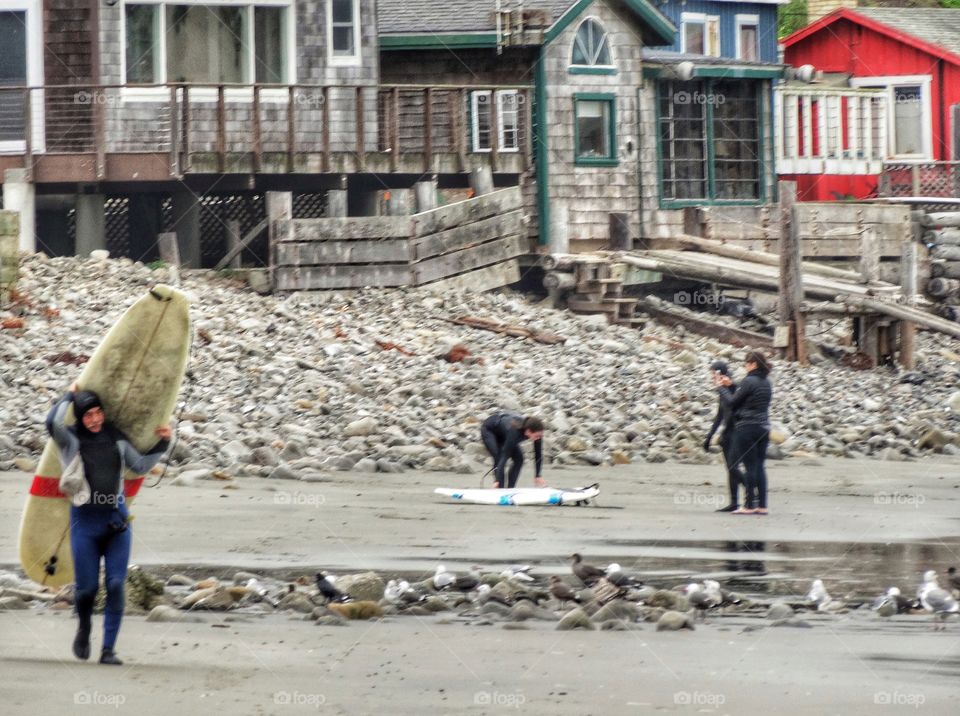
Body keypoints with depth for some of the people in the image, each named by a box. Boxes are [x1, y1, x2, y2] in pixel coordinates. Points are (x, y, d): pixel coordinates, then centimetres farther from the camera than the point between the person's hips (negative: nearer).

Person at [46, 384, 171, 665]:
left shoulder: (116, 437, 9)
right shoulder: (70, 439, -2)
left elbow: (140, 465, 23)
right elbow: (53, 422, -24)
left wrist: (162, 444, 11)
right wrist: (69, 396, -9)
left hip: (116, 519, 2)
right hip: (85, 520, -2)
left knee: (116, 585, -8)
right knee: (86, 587, 0)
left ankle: (108, 649, -3)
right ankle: (84, 628, 34)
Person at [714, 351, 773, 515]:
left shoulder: (749, 382, -14)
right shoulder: (766, 383, 11)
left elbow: (731, 403, -8)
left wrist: (721, 387, 5)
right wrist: (731, 386, 21)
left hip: (747, 427, -7)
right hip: (763, 428, 7)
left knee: (750, 466, -5)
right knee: (759, 466, 8)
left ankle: (750, 505, -3)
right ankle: (761, 505, 7)